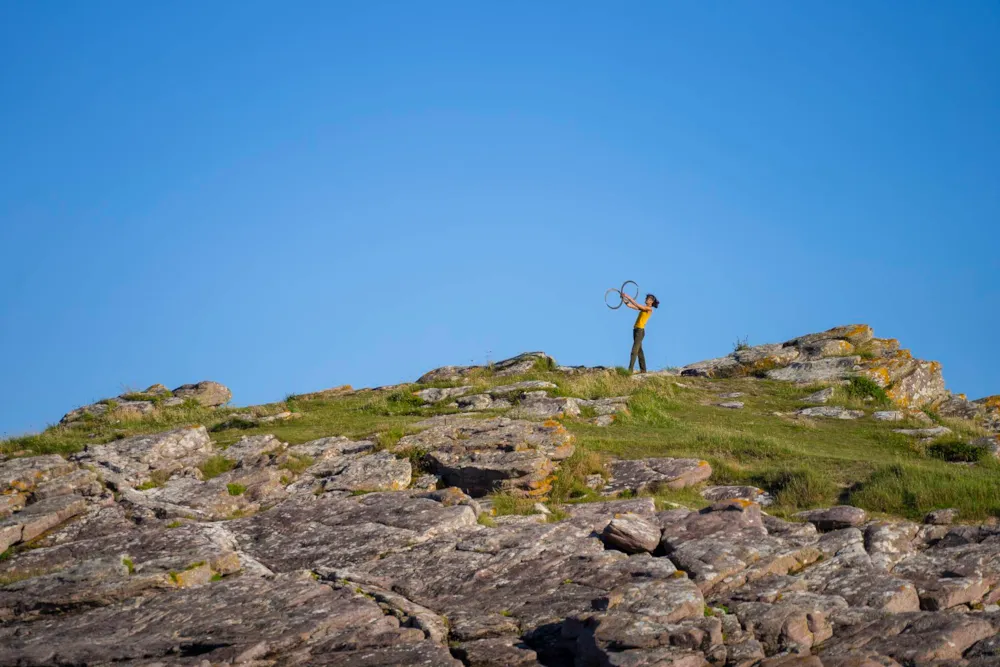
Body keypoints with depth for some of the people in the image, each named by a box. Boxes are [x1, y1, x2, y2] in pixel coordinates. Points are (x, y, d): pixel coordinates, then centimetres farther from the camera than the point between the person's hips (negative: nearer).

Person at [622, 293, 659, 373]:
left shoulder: (649, 309, -8)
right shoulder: (643, 307, 16)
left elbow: (636, 305, -18)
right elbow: (630, 305, 12)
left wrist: (628, 297, -17)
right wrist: (624, 299, -1)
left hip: (640, 330, -9)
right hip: (636, 329, 9)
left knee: (634, 351, -15)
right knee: (639, 351, 11)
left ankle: (630, 370, -20)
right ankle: (643, 370, 16)